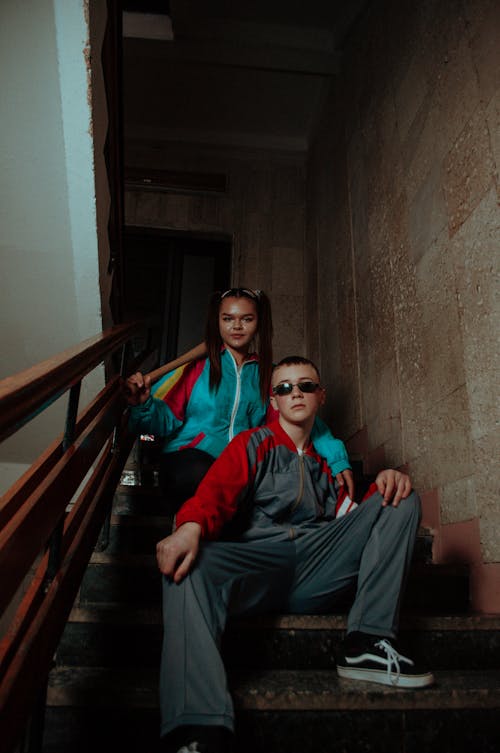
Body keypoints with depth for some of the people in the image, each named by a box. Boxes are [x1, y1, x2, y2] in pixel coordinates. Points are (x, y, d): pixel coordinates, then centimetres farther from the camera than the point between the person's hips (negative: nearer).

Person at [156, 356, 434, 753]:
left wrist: (385, 482, -5)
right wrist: (191, 526, -27)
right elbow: (218, 491, -3)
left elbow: (346, 522, 15)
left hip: (317, 573, 4)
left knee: (403, 499, -5)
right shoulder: (253, 444, 17)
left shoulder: (324, 463, 28)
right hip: (256, 558, -3)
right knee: (188, 567, -34)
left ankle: (367, 644, -17)